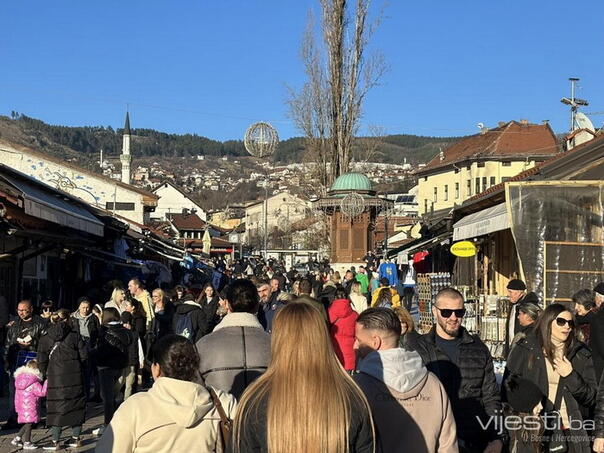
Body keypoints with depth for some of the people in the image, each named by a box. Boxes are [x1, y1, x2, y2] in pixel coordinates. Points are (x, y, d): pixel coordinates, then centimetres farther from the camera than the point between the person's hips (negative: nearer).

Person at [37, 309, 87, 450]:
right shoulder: (75, 335, -1)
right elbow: (84, 355, -3)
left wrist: (46, 373, 15)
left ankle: (55, 442, 5)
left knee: (57, 407, 3)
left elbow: (42, 360, -1)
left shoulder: (46, 338, 1)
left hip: (56, 377, 0)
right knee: (76, 405, 11)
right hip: (75, 376, 1)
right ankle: (76, 439, 16)